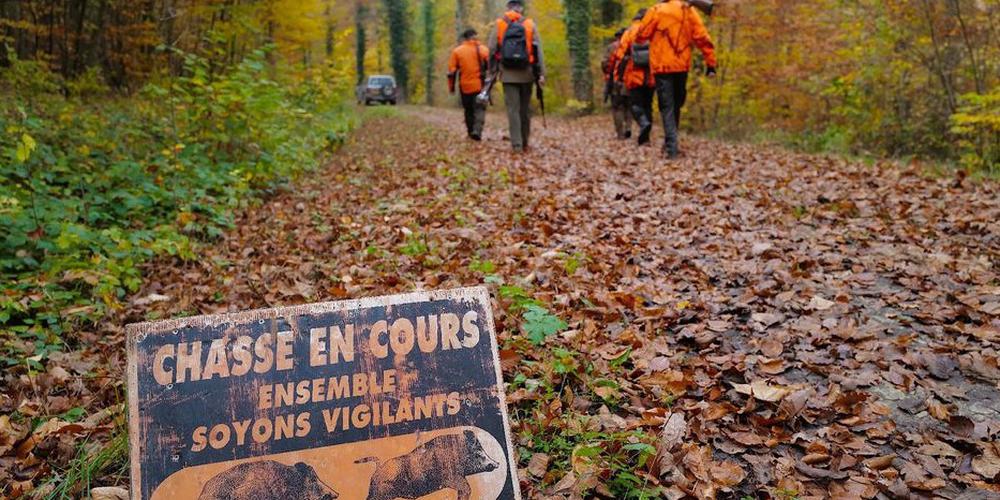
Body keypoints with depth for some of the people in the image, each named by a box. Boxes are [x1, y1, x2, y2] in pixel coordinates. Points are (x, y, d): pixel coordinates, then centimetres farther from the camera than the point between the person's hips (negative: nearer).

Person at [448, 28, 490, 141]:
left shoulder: (457, 51, 2)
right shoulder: (483, 50, 0)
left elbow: (452, 71, 1)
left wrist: (451, 87, 8)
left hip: (465, 86, 2)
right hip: (480, 86, -2)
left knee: (469, 110, 16)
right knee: (479, 108, 1)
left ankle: (471, 132, 22)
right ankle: (477, 130, -19)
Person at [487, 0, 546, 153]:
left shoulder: (498, 24, 3)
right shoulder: (530, 24, 2)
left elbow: (491, 49, 0)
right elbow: (538, 51, -3)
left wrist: (492, 71, 6)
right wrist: (541, 73, -4)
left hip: (508, 74, 0)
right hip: (526, 73, 1)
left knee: (513, 109, 1)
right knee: (525, 108, 12)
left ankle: (516, 144, -7)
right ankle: (525, 143, 19)